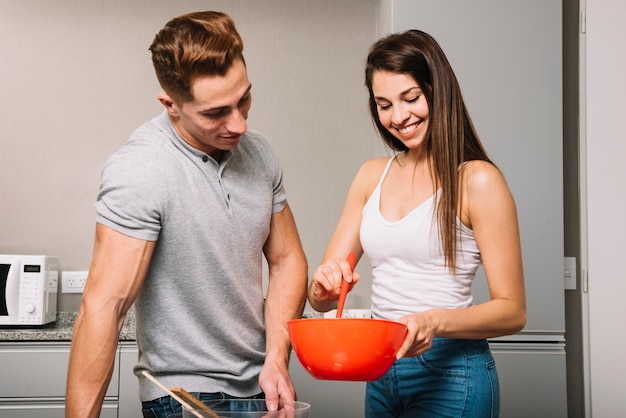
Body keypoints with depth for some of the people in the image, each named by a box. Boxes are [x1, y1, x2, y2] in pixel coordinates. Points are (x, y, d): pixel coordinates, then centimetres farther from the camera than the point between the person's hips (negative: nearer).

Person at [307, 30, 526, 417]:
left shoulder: (477, 180, -11)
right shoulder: (372, 175, 6)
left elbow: (512, 311, -10)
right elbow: (321, 296, 6)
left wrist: (436, 322, -26)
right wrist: (324, 287, -17)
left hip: (450, 373, -5)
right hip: (381, 368, 6)